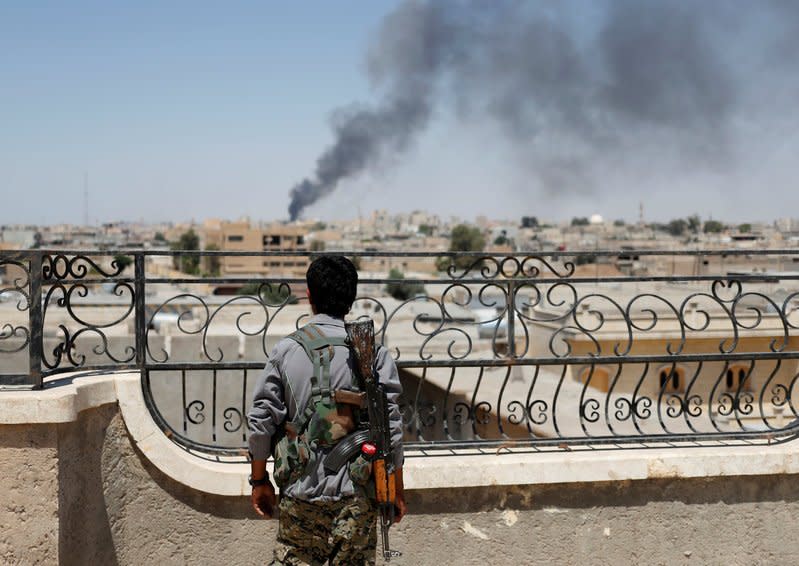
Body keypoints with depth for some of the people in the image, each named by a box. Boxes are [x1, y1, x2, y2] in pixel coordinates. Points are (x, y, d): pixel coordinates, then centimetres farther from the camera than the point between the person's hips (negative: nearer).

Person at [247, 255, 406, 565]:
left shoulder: (286, 349, 0)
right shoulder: (372, 351, -3)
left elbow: (261, 420, 0)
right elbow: (391, 423, -4)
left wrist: (259, 480, 12)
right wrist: (397, 488, 6)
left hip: (299, 492, 1)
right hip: (355, 493, -1)